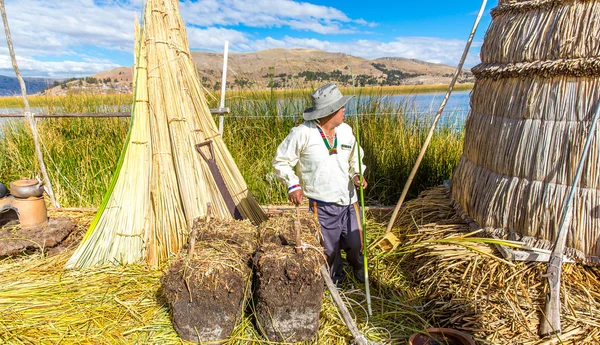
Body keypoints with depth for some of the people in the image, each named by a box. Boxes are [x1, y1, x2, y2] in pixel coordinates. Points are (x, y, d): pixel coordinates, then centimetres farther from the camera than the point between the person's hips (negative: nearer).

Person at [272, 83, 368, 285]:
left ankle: (358, 267, 51)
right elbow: (281, 161, -5)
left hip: (349, 200, 4)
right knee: (329, 249, 11)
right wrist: (293, 185, -15)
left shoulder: (346, 130, 2)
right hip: (322, 204, -4)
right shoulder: (302, 133, -15)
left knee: (355, 243, 16)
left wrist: (357, 175, -3)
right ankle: (334, 278, 42)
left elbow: (355, 158, 16)